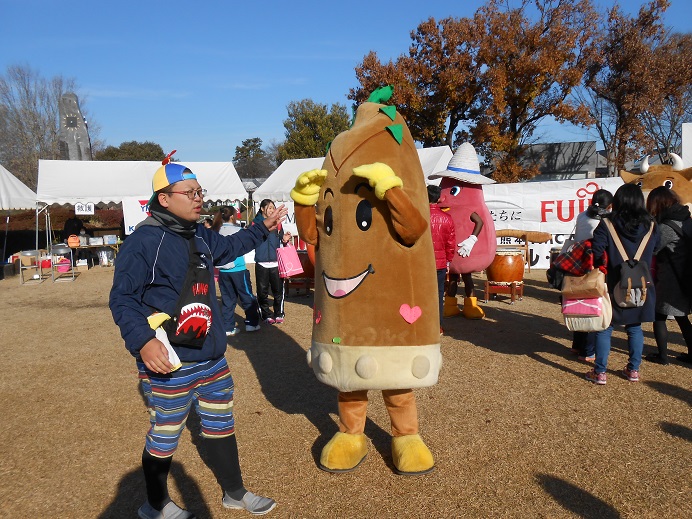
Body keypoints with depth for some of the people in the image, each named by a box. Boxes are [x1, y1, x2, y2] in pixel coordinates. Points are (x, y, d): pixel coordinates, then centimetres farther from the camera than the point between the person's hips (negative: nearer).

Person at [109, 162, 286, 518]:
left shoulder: (200, 235, 8)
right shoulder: (143, 241, -16)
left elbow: (228, 247, 30)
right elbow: (121, 299, -16)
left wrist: (263, 228, 27)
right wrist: (143, 341, -29)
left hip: (212, 359, 8)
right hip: (169, 366, -8)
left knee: (221, 427, 20)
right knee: (164, 438, 11)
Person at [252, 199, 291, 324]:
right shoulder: (255, 223, 1)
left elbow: (281, 237, 13)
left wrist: (285, 240, -9)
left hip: (276, 263, 2)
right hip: (261, 263, -2)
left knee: (278, 290, 4)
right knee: (262, 292, 3)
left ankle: (278, 314, 17)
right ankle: (267, 315, 15)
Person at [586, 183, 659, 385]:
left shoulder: (607, 224, -12)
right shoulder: (650, 226, 1)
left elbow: (595, 253, -15)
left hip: (614, 287, -3)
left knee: (604, 328, 4)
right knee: (635, 328, 16)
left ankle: (600, 372, 6)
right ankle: (634, 370, 22)